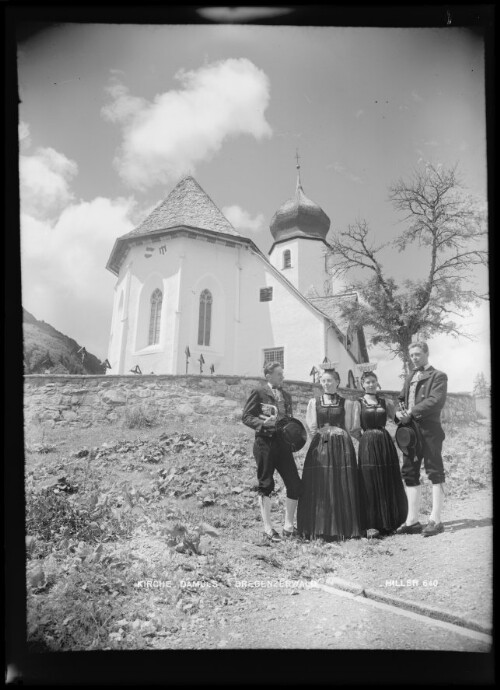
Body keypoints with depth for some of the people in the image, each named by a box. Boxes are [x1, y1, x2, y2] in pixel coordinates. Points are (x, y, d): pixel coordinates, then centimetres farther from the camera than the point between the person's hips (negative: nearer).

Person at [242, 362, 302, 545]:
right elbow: (246, 416, -4)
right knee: (265, 485, 0)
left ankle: (288, 527, 17)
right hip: (265, 442, -6)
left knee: (295, 485, 2)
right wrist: (263, 423, -19)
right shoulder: (259, 392, -1)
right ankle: (268, 530, 8)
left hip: (283, 442, 6)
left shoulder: (286, 396, 18)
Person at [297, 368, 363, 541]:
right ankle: (320, 528, 6)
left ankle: (343, 528, 8)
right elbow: (312, 428, 5)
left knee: (342, 486, -1)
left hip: (341, 447, 0)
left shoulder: (346, 403, 6)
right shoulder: (314, 402, 9)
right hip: (320, 447, 1)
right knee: (319, 487, -2)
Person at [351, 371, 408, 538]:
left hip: (386, 445, 3)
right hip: (368, 447, -3)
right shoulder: (359, 403, 4)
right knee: (370, 485, -3)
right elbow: (355, 429, -2)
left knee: (389, 484, 6)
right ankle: (371, 525, 2)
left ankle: (388, 523, 19)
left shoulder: (385, 402, 11)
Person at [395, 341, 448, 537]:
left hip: (429, 431, -7)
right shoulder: (410, 378, 20)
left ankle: (435, 520, 4)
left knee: (435, 473, -1)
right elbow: (401, 399, 17)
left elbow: (437, 401, -15)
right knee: (410, 474, 7)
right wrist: (398, 412, -5)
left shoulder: (438, 376, -1)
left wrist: (411, 412, -19)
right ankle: (412, 521, 14)